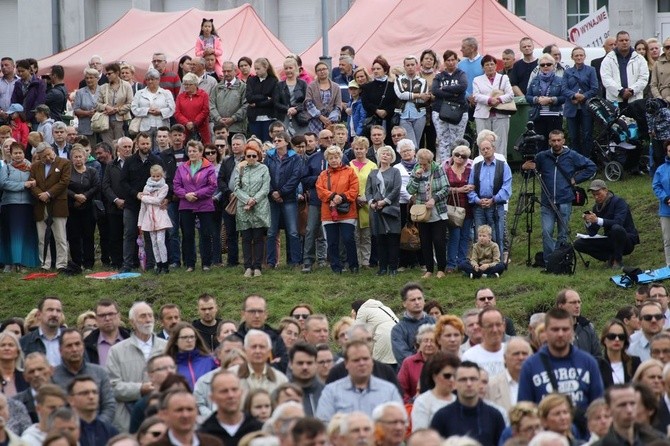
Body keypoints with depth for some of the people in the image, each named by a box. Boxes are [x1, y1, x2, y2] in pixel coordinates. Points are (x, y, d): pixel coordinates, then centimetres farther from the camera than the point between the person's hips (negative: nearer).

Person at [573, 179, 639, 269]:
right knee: (578, 244, -7)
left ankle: (617, 260, -19)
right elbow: (592, 233, 1)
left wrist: (597, 220, -39)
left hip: (628, 240, -6)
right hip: (610, 241, 6)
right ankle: (611, 257, -5)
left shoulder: (618, 202, -14)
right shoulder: (597, 207, 4)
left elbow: (618, 222, -31)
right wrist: (588, 222, -21)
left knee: (617, 228, -40)